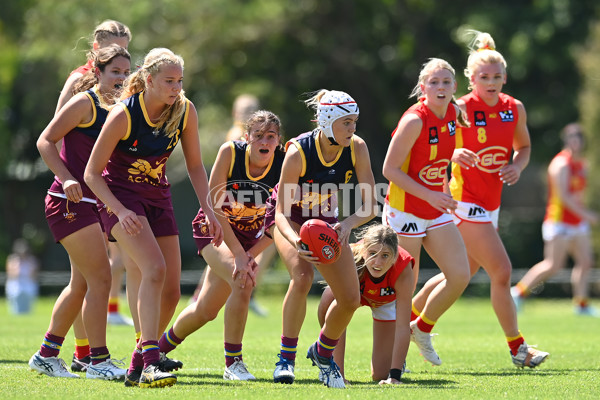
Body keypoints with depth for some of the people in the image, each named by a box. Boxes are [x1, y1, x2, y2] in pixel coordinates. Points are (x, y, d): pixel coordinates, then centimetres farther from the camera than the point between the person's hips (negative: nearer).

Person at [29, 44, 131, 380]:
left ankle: (47, 355, 23)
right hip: (71, 201, -9)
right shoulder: (85, 102, -9)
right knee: (100, 278, -11)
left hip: (96, 202, 9)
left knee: (82, 283, 13)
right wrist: (67, 179, -23)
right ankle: (99, 361, -7)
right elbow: (46, 141, -12)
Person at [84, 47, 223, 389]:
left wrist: (208, 210, -6)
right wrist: (121, 211, -27)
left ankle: (137, 366, 14)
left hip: (158, 196, 6)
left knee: (171, 291, -1)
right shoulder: (124, 115, -21)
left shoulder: (185, 111, -8)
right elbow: (92, 173, -15)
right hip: (120, 195, -6)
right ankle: (149, 363, -30)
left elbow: (195, 165, 5)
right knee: (154, 269, -27)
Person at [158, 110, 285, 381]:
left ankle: (161, 347, 25)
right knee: (242, 282, -28)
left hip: (249, 234, 4)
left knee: (206, 311, 1)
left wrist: (251, 254, -22)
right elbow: (215, 207, -23)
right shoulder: (230, 152, -24)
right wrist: (239, 255, -29)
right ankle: (232, 363, -17)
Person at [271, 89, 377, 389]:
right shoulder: (298, 152, -32)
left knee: (350, 299, -3)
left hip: (328, 221, 4)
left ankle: (323, 352, 26)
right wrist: (295, 241, -50)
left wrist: (348, 224, -41)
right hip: (292, 221, -4)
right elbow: (282, 212, -30)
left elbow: (370, 206, -19)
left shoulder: (357, 149, -22)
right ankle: (286, 358, -19)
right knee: (302, 275, -32)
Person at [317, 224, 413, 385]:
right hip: (355, 292, 0)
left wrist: (395, 376, -45)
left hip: (387, 301, 0)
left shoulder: (402, 269, -41)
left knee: (380, 374, -9)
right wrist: (339, 374, -47)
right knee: (328, 299, -37)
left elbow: (403, 327, -39)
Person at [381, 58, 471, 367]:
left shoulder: (452, 113, 1)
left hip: (436, 212, 7)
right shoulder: (414, 121, -20)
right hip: (404, 211, -7)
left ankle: (422, 328, 23)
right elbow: (390, 169, -19)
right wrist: (428, 195, -25)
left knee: (460, 277, 0)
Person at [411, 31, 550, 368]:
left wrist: (518, 166, -4)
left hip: (491, 202, 7)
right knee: (501, 270, -10)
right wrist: (454, 155, -30)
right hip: (465, 200, -7)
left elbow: (524, 147, 18)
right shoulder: (461, 110, -14)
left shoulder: (515, 108, 3)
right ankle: (517, 347, 1)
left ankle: (410, 318, 33)